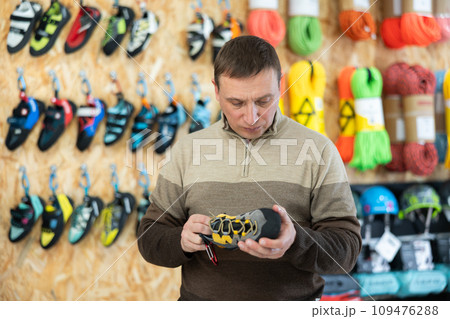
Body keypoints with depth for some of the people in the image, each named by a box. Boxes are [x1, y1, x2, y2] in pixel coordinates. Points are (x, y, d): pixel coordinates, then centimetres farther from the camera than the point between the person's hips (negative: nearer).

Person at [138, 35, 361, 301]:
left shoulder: (318, 150, 3)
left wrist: (295, 243, -19)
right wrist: (183, 241, -11)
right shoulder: (187, 150, 9)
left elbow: (347, 248, 0)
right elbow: (150, 238, 10)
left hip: (290, 300, -3)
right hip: (201, 299, 3)